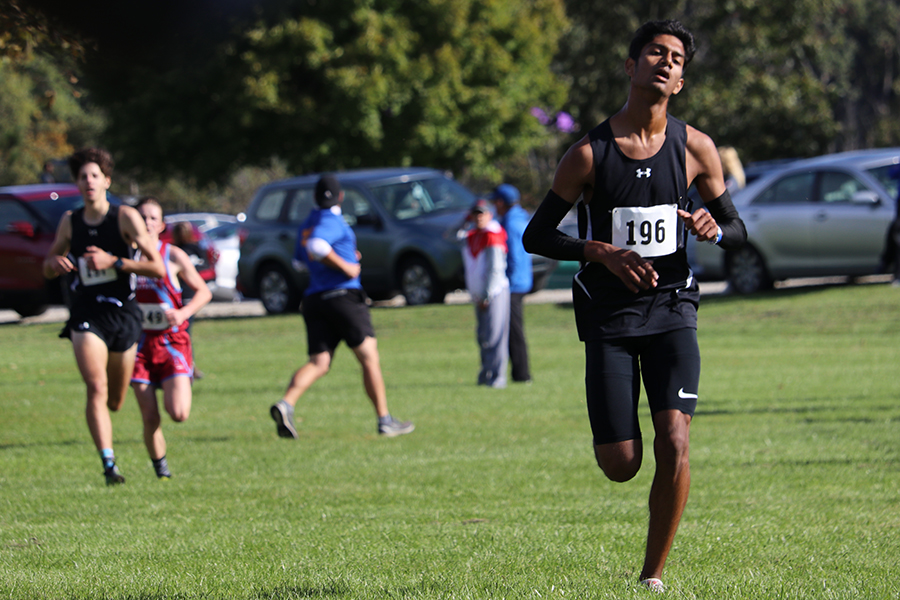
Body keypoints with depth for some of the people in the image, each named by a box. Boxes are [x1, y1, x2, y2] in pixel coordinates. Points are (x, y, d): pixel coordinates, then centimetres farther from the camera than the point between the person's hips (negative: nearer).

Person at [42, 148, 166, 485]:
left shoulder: (126, 217, -4)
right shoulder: (70, 222, 5)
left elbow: (157, 268, -10)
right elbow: (48, 269, 17)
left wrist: (114, 261, -20)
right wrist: (55, 264, -7)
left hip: (123, 314, 0)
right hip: (86, 316, 0)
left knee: (115, 402, 10)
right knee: (97, 388, -21)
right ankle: (109, 464, -24)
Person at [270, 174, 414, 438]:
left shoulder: (306, 225, 17)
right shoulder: (332, 221, -9)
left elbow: (300, 261, 29)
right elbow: (316, 246, -28)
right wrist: (346, 266, -18)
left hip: (314, 298, 7)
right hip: (343, 295, -7)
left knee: (318, 364, -1)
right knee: (370, 359, 4)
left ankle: (286, 404, -26)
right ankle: (385, 421, 6)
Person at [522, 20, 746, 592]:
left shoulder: (696, 149, 1)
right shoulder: (590, 154, -5)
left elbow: (738, 232, 11)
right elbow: (536, 235, -1)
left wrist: (714, 228, -14)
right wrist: (600, 252, -17)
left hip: (671, 311, 1)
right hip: (609, 314, -1)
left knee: (675, 443, -17)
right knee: (621, 466, -4)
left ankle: (654, 574, -2)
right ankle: (610, 431, 36)